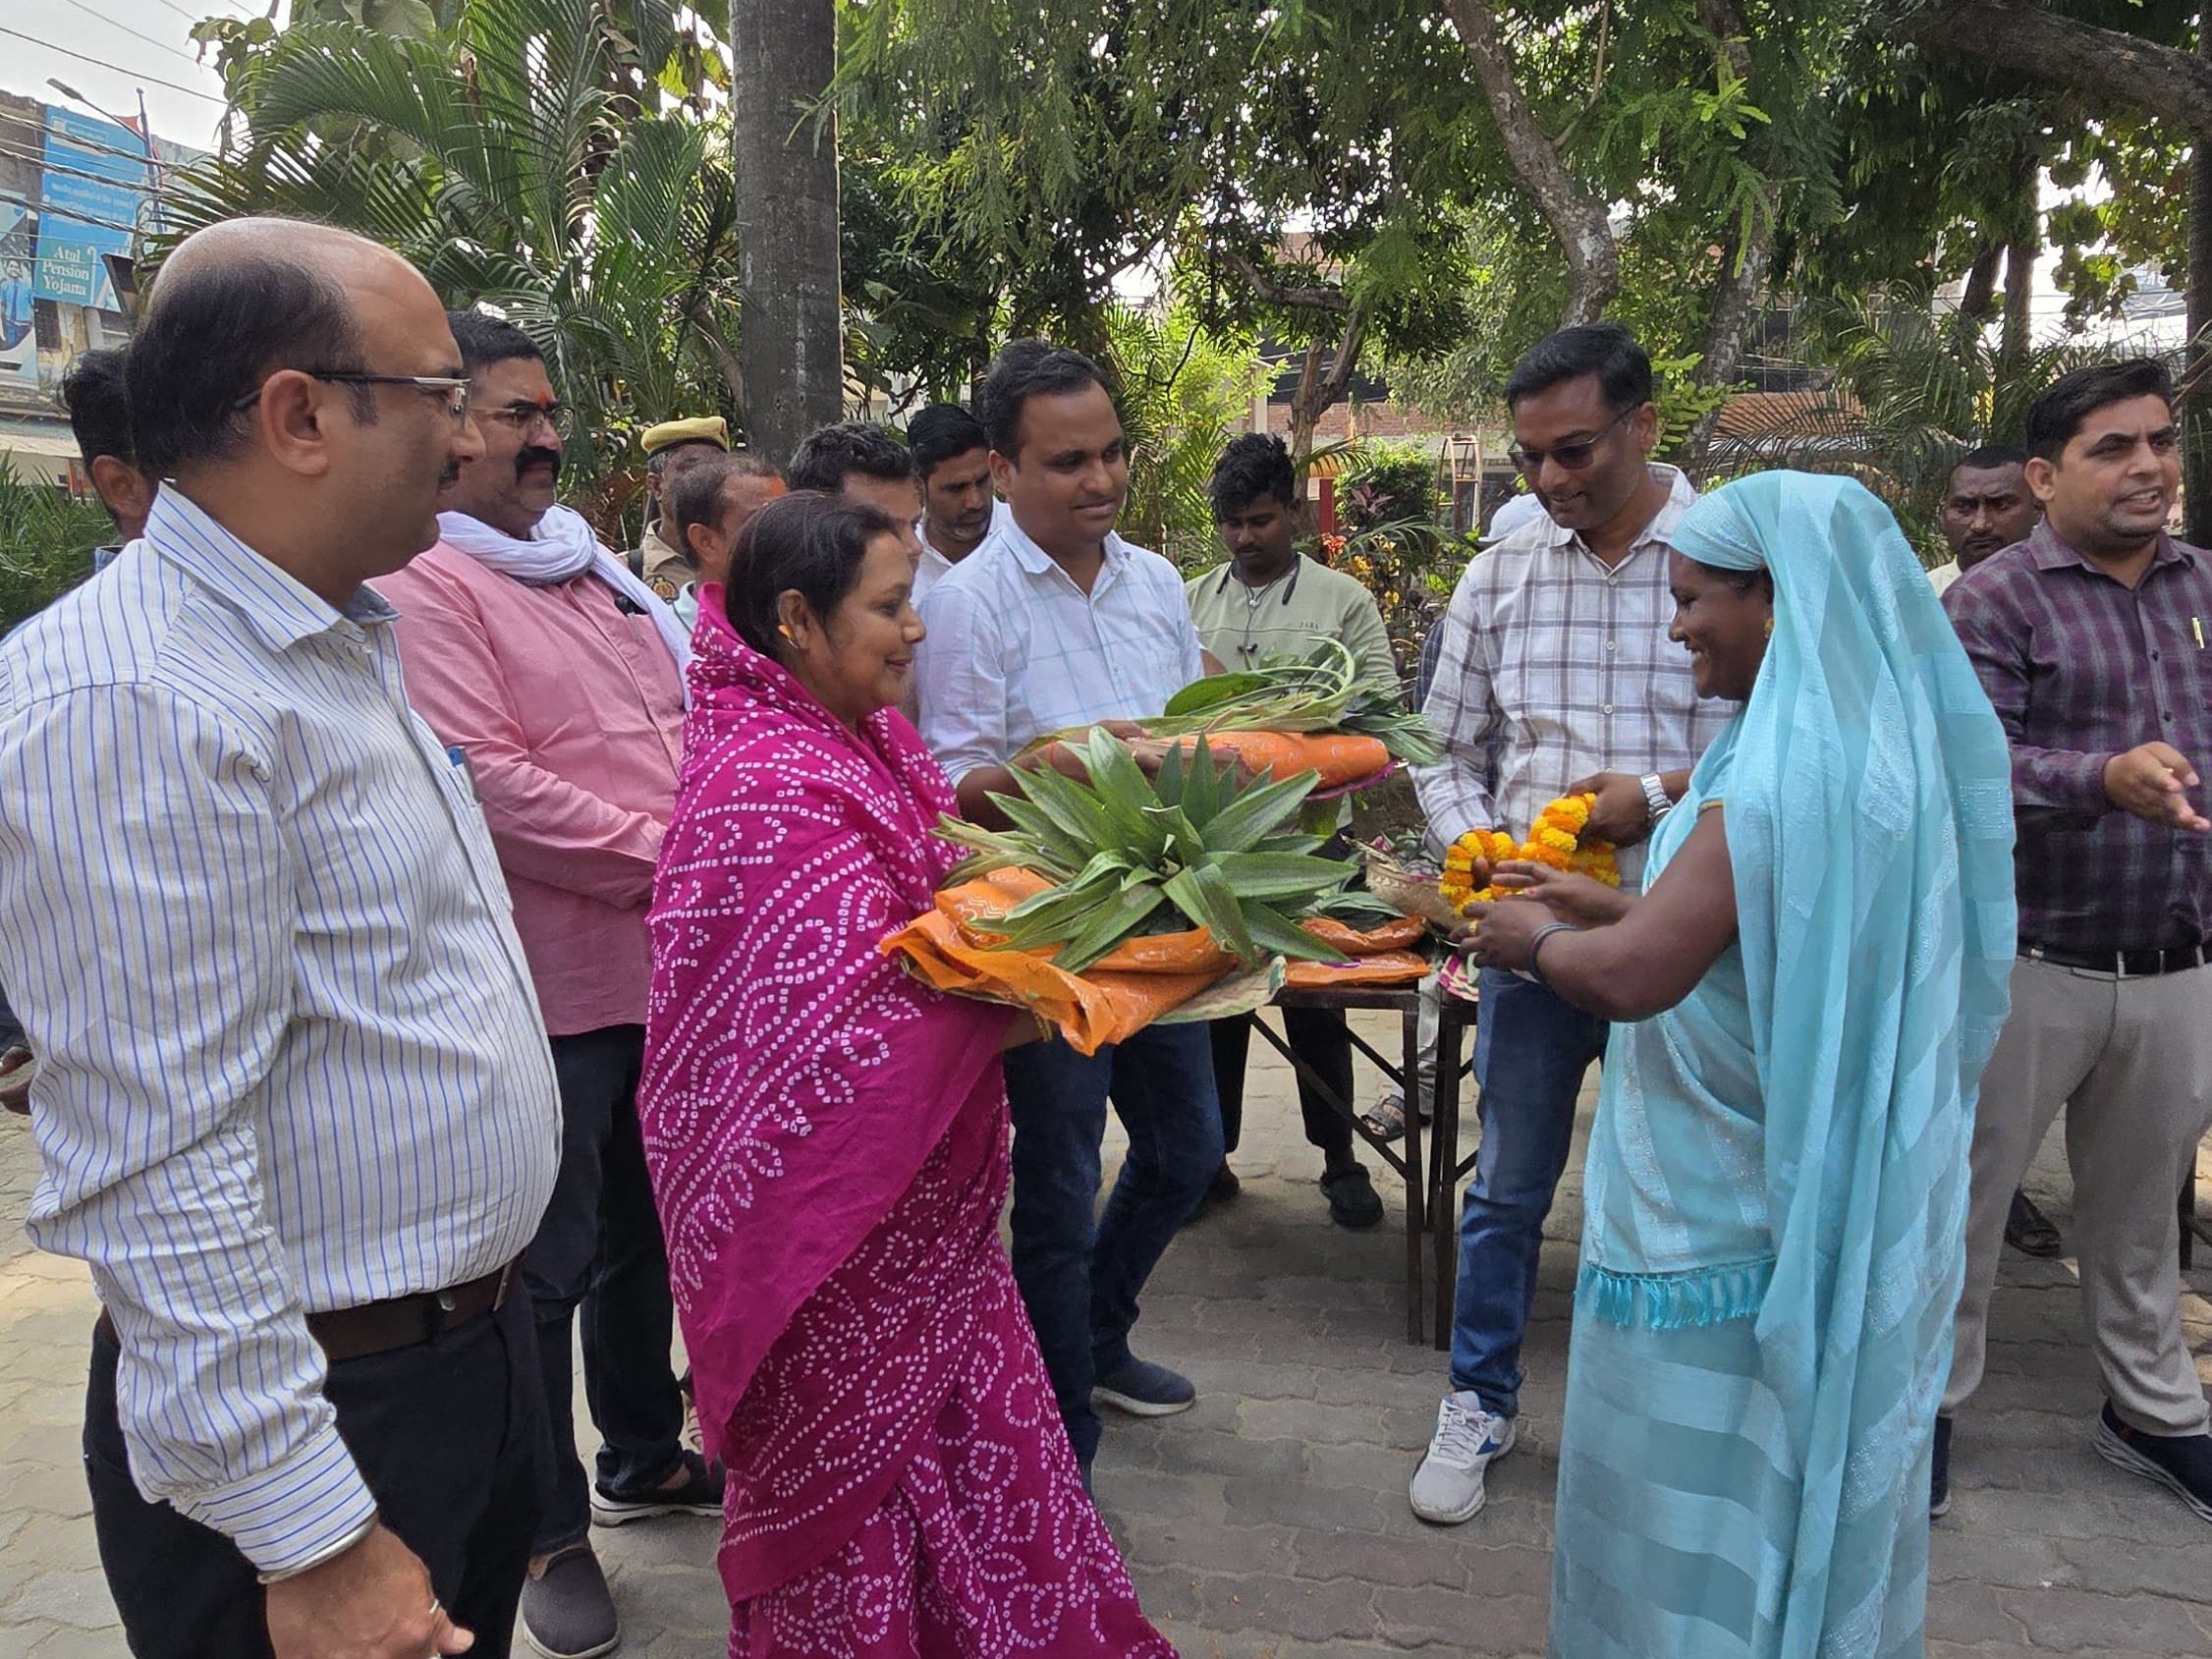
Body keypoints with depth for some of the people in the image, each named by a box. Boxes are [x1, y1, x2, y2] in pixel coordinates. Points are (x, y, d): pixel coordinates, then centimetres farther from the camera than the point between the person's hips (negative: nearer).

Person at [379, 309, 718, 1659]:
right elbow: (490, 786, -22)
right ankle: (547, 1528, 26)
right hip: (543, 988, -8)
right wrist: (666, 859, -18)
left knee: (647, 1230, 21)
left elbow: (682, 722, 19)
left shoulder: (590, 569, 14)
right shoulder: (417, 585, -14)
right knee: (545, 1267, 7)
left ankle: (644, 1456, 41)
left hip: (664, 964, 8)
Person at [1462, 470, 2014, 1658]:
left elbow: (1630, 977, -28)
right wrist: (1609, 906, 12)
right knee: (1791, 1479, 23)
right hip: (1830, 1203, 9)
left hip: (1725, 1227, -9)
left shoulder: (1790, 771, -25)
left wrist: (1536, 940, -8)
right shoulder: (1878, 743, 6)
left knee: (1698, 1494, 8)